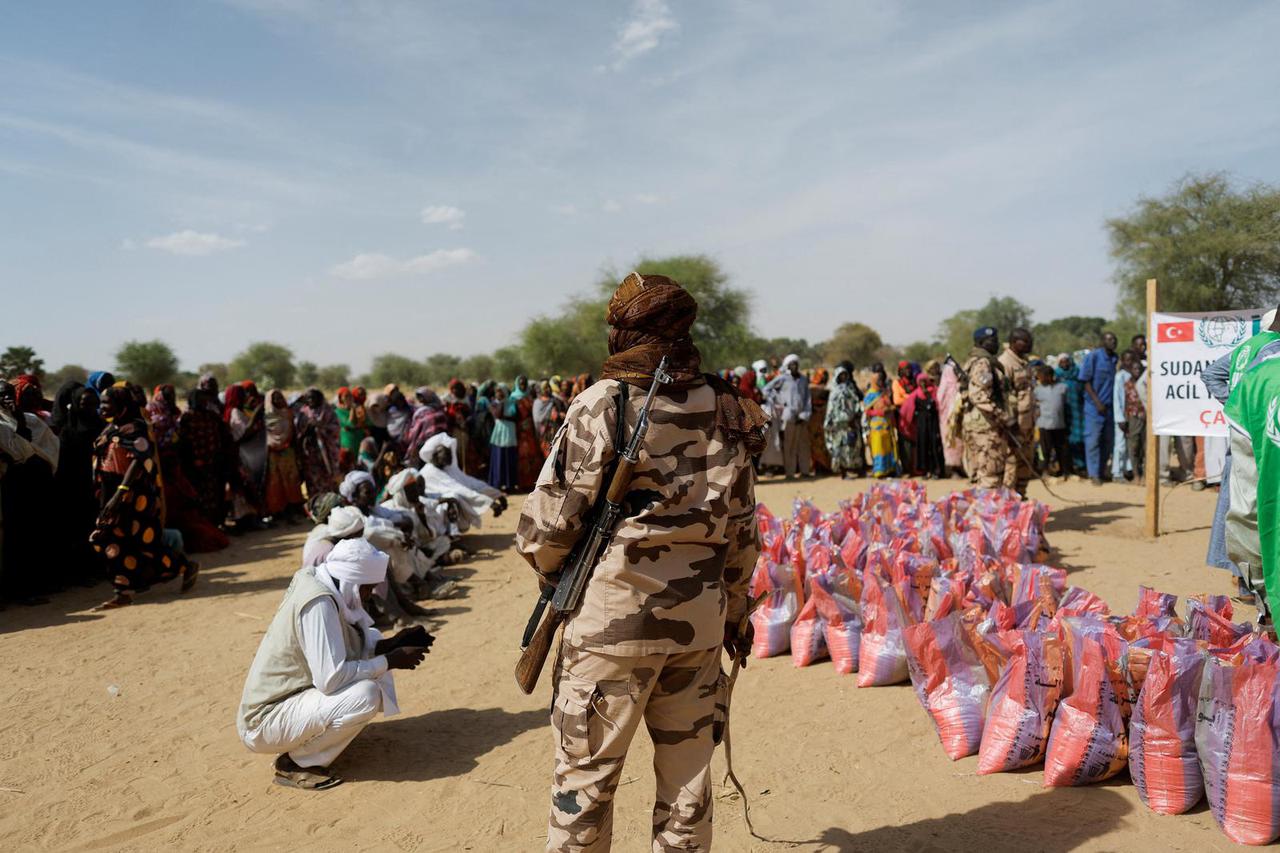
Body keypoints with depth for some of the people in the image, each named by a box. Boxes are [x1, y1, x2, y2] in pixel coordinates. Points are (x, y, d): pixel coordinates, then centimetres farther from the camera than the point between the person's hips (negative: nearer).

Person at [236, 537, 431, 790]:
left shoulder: (317, 583, 2)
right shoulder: (319, 602, -25)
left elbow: (347, 647, 14)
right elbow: (331, 678, -29)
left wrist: (391, 644, 1)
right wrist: (391, 661, -18)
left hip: (286, 695, 10)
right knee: (367, 695, -28)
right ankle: (295, 763, -6)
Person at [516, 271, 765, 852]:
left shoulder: (602, 406, -12)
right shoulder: (725, 410, 3)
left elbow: (547, 522, -11)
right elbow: (743, 527, 9)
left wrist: (554, 575, 10)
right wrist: (733, 610, 20)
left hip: (612, 614, -4)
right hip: (699, 618, 5)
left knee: (585, 772, 11)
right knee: (688, 771, 17)